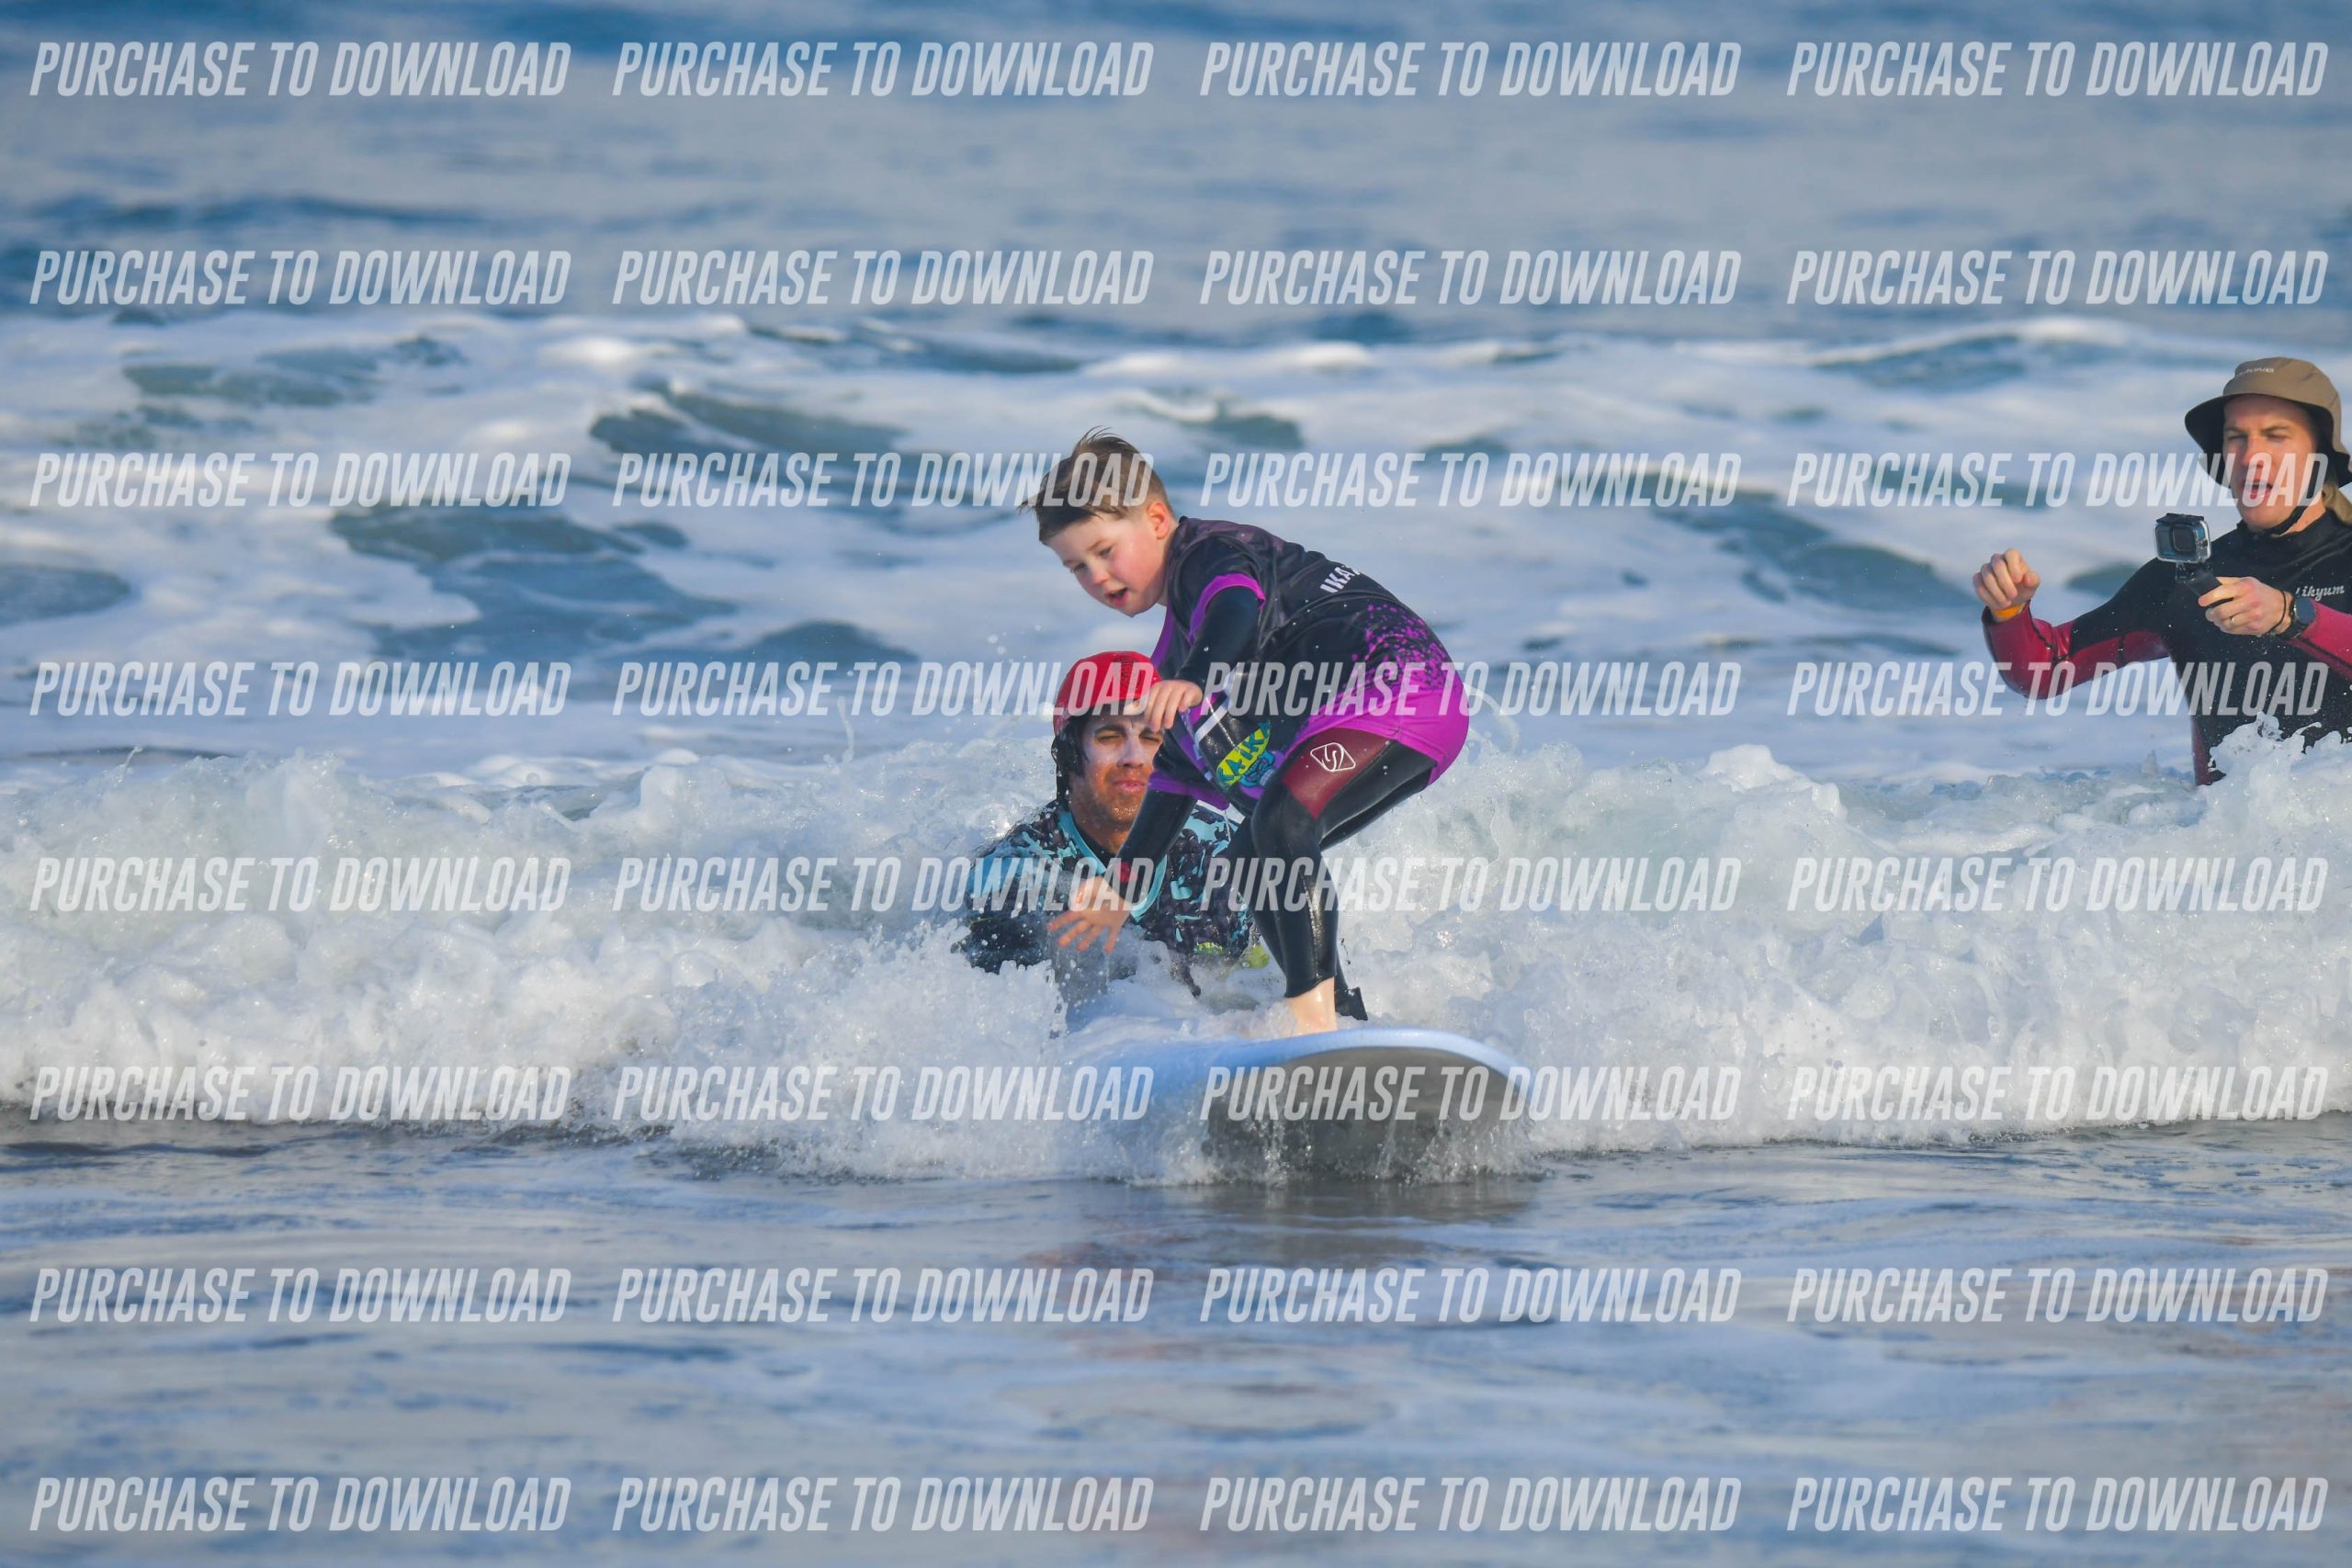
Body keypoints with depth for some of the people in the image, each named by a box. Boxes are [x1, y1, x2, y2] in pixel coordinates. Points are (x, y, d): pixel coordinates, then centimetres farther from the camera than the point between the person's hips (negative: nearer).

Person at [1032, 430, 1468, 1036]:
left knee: (1280, 823, -30)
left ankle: (1316, 1019, -36)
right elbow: (1178, 777, 31)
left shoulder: (1208, 553, -5)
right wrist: (1121, 884, 30)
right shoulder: (1178, 645, 25)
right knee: (1250, 862, 13)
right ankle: (1349, 1021, 12)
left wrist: (1193, 682, -50)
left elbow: (1240, 607, -31)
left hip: (1399, 682, -11)